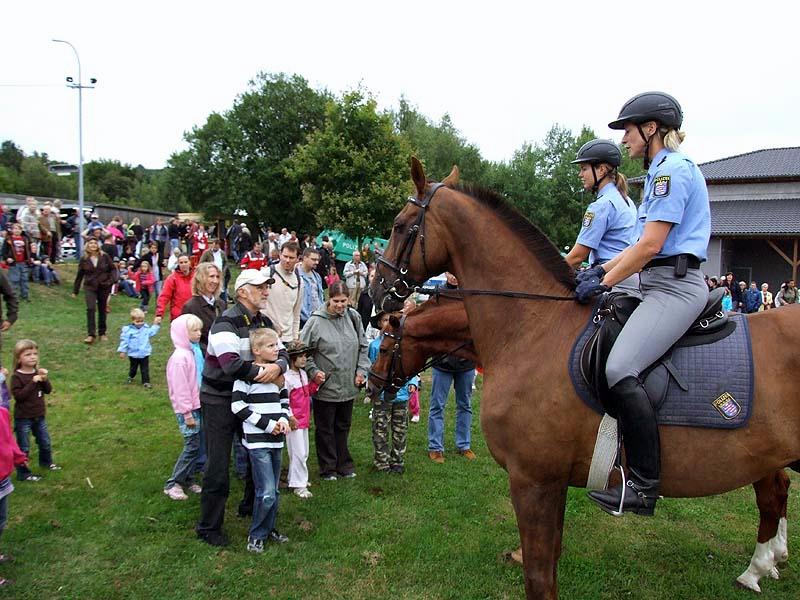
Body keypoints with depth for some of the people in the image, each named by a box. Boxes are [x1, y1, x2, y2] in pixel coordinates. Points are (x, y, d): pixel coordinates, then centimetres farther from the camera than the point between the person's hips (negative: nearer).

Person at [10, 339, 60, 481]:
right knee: (23, 447, 4)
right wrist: (33, 382, -28)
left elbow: (48, 390, 1)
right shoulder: (17, 376, -16)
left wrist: (45, 380, -17)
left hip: (39, 416, 6)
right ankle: (23, 473, 15)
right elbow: (18, 396, -25)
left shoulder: (39, 372, 2)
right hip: (23, 418, -6)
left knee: (45, 442, 20)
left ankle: (46, 462, 42)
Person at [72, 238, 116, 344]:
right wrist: (75, 290, 8)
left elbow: (113, 269, 4)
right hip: (89, 287, 0)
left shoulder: (105, 257, -3)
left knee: (102, 310, 9)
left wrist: (111, 280, -13)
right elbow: (79, 275, 5)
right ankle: (91, 334, -14)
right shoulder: (84, 259, -1)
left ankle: (102, 333, 22)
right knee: (90, 308, -15)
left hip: (104, 287, 1)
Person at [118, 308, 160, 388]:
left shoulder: (146, 328, -1)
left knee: (145, 369, 3)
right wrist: (122, 351, -7)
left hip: (144, 354, 1)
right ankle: (130, 377, 45)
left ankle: (146, 382, 9)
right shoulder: (128, 330, -12)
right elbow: (124, 341, -8)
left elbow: (152, 332, 20)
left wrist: (155, 324, 13)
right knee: (133, 368, 20)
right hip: (133, 354, -1)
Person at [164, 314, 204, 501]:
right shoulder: (180, 357, -17)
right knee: (192, 445, -5)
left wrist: (196, 409, 17)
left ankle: (188, 480, 23)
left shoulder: (195, 352, 8)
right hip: (188, 409, -8)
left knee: (195, 445, 11)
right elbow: (180, 388, -18)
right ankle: (173, 484, 7)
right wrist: (187, 413, -16)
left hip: (197, 406, 8)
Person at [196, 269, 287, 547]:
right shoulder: (226, 323, -20)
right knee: (218, 465, -1)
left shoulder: (264, 322, 5)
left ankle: (251, 504, 40)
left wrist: (278, 366, -23)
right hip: (219, 401, -8)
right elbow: (231, 365, -32)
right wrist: (263, 372, -23)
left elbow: (281, 353, 0)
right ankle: (208, 527, 14)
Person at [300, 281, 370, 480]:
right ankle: (328, 468, 24)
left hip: (349, 386, 4)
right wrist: (314, 371, -15)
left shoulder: (353, 317, 0)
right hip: (325, 387, -4)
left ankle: (344, 464, 32)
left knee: (343, 426, 18)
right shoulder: (316, 321, -14)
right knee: (325, 429, 10)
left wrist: (361, 370, 4)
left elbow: (363, 347, 11)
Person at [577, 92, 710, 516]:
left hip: (675, 286, -11)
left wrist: (604, 284, -12)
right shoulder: (663, 171, 22)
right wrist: (602, 269, 9)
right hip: (662, 285, 11)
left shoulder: (673, 169, -10)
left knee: (621, 370, -25)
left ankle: (644, 485, -18)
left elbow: (650, 245, -18)